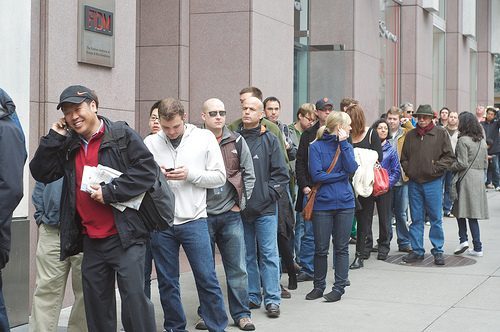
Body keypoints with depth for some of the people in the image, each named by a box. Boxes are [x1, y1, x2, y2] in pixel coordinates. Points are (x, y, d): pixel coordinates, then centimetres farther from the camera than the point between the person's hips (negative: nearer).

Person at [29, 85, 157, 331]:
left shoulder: (121, 135, -4)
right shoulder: (68, 146, 13)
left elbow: (147, 170, -12)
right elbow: (41, 173, 6)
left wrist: (109, 193, -16)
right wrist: (54, 137, -1)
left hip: (124, 236, -6)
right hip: (91, 241, 6)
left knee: (134, 297, -8)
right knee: (96, 303, 12)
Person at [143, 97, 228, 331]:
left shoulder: (204, 138, 0)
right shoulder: (150, 143, 3)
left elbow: (219, 177, -1)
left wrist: (190, 174, -14)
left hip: (194, 220, -2)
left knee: (207, 279, 0)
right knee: (167, 282, 10)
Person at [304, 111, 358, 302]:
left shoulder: (346, 146, 9)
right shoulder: (316, 147, -4)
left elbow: (352, 168, -8)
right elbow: (316, 175, -12)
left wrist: (343, 144, -11)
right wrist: (342, 174, -7)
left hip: (345, 203, 3)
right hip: (322, 204, -3)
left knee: (341, 248, 6)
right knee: (320, 248, 6)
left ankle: (339, 287, 14)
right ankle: (319, 286, 20)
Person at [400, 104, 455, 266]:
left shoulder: (440, 133, -1)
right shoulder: (410, 135, 10)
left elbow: (449, 156, -2)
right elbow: (404, 157, 16)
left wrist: (435, 168, -11)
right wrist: (408, 170, 0)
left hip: (433, 182, -3)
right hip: (414, 182, 3)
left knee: (436, 218, 2)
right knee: (416, 219, 9)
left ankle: (438, 251, 11)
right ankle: (417, 250, 17)